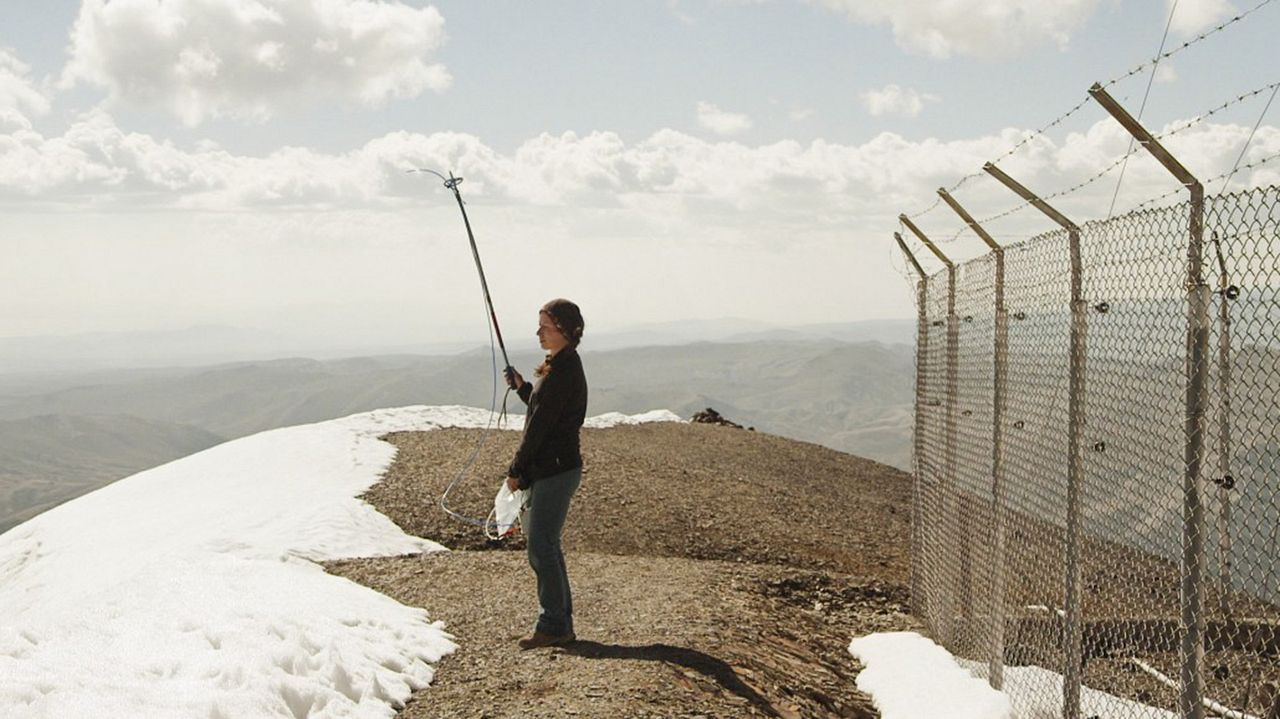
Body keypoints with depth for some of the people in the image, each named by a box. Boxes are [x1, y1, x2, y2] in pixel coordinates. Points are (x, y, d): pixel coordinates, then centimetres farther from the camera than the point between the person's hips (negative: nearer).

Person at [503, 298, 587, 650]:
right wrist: (521, 387, 13)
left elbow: (540, 423, -17)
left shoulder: (563, 371, -18)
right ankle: (560, 622, 22)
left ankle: (553, 625, 1)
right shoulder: (562, 366, 14)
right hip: (549, 469, 11)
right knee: (544, 543, 14)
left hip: (555, 470, -11)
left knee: (541, 546, -6)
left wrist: (516, 470, -12)